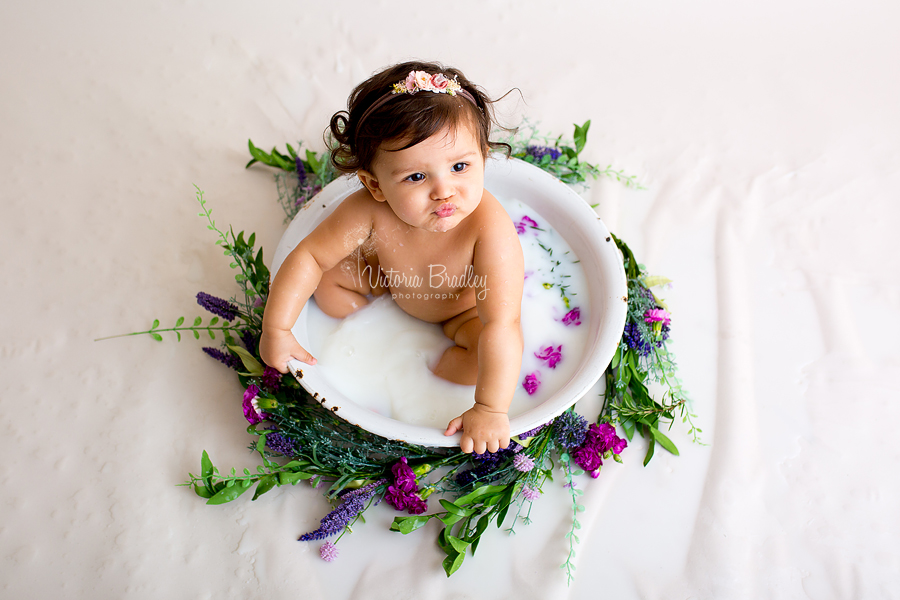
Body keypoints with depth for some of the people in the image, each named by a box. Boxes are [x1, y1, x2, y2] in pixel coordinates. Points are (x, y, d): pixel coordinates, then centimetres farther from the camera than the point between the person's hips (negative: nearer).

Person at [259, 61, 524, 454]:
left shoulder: (490, 230, -45)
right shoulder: (369, 212, -37)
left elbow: (501, 325, -45)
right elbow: (309, 256, -22)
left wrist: (491, 410, -47)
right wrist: (276, 329, -23)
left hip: (466, 305, -2)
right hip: (393, 280, 3)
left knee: (483, 361, -24)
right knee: (328, 283, -5)